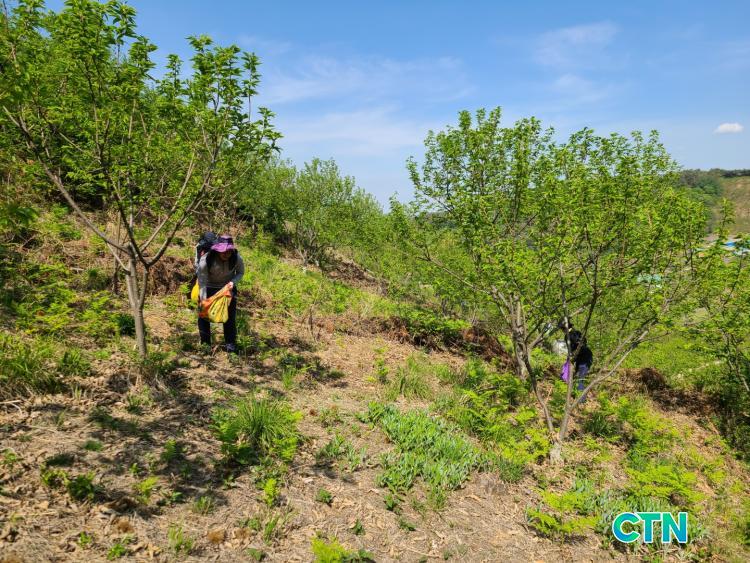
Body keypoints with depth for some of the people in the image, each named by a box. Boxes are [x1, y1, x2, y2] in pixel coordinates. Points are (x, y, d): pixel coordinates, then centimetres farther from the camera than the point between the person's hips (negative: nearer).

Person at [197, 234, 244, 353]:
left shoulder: (237, 258, -24)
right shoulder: (206, 260, -29)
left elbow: (240, 273, -4)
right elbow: (202, 281, -24)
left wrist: (233, 282, -24)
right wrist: (203, 300, -27)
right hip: (209, 289, -1)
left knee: (230, 316, 0)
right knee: (203, 314, 1)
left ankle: (231, 344, 12)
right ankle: (205, 343, 16)